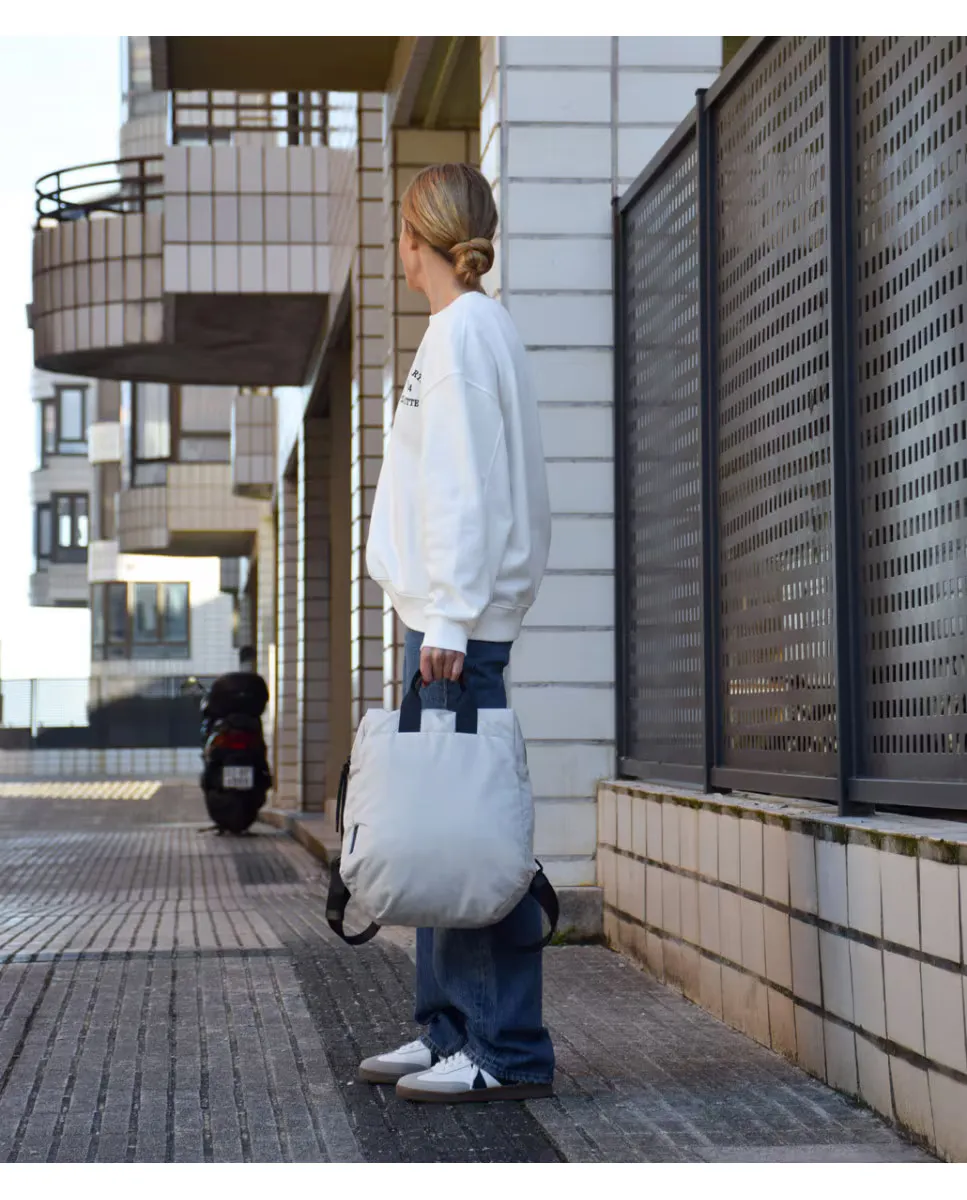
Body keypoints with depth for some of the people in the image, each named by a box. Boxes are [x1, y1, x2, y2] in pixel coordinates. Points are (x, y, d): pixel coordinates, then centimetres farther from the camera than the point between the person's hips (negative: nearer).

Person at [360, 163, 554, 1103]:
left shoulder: (464, 329, -9)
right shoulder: (467, 328, 20)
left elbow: (468, 484, -17)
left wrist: (449, 618, -20)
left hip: (458, 618, -10)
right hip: (442, 617, 10)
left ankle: (508, 1051, -8)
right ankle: (451, 1031, 18)